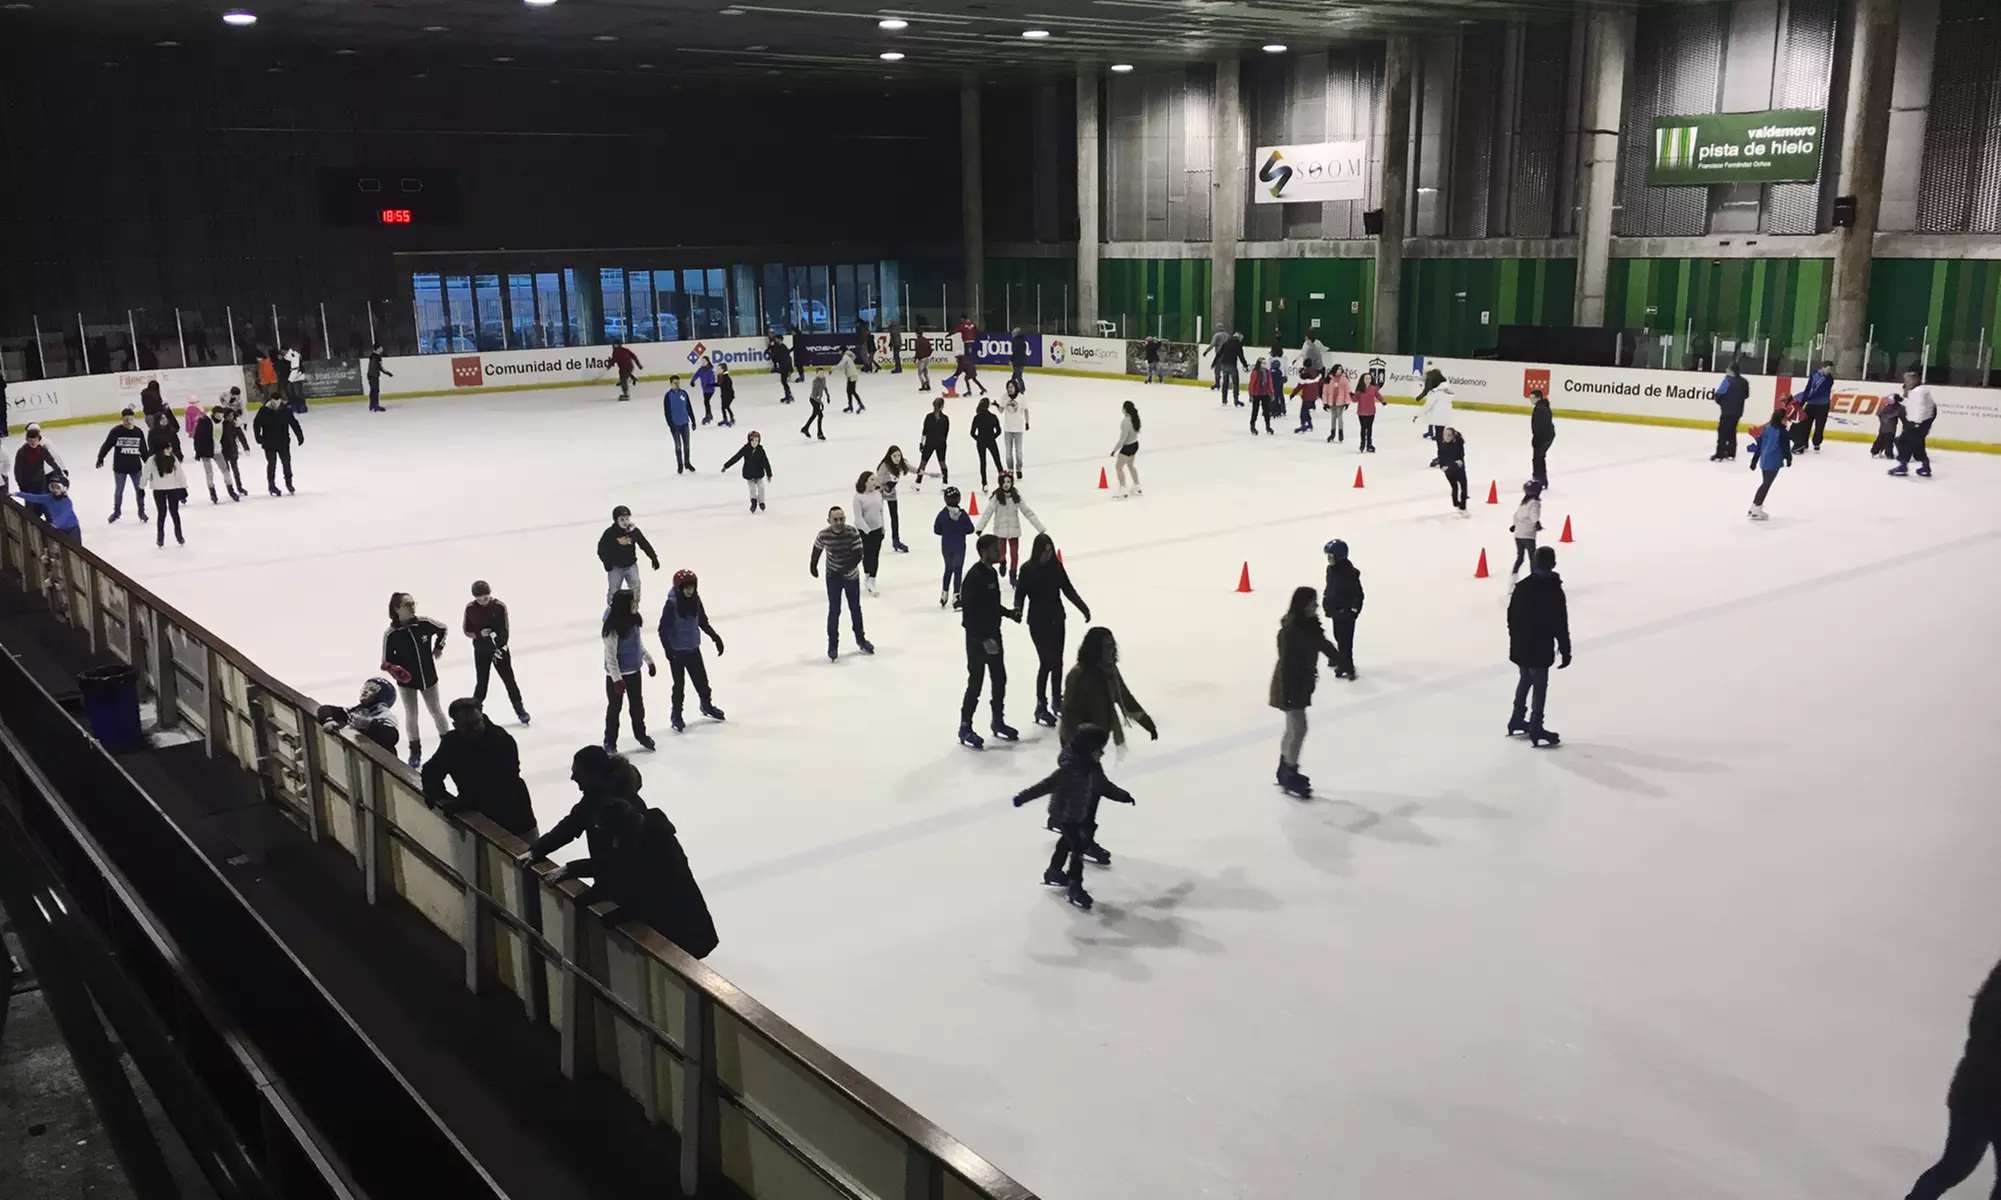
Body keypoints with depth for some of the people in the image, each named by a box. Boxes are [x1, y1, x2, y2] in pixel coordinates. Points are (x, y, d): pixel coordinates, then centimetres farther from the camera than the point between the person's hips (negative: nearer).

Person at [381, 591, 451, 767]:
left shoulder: (424, 623, -15)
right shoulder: (391, 634, -20)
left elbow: (443, 630, 6)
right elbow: (387, 661, -13)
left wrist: (439, 647, -1)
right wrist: (395, 670, -32)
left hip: (428, 676, 1)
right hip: (406, 680, -1)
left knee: (436, 710, 15)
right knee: (411, 715, 10)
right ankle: (415, 750, 24)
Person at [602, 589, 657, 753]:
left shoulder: (634, 620, -5)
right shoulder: (612, 628, -27)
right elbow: (610, 656, -24)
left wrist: (649, 661, 18)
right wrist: (617, 679, -25)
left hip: (634, 670, 7)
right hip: (617, 674, -7)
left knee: (637, 704, 21)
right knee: (614, 707, 9)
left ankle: (640, 734, 41)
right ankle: (610, 742, 26)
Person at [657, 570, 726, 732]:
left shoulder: (695, 600, -5)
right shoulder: (671, 605, -21)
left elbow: (703, 622, 9)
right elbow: (663, 630, -19)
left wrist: (715, 637, 3)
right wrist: (668, 649, -29)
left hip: (693, 648, 5)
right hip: (677, 651, -5)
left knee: (701, 678, 17)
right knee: (679, 684, 6)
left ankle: (707, 706, 40)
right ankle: (676, 715, 24)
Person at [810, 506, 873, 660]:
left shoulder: (853, 533, -23)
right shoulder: (824, 535, -20)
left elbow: (858, 555, -24)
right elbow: (817, 549, 1)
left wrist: (843, 570, -30)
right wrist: (813, 566, 15)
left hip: (852, 576, 1)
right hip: (833, 578, -1)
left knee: (855, 608, 17)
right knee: (834, 611, 1)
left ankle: (860, 638, 36)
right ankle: (833, 644, 15)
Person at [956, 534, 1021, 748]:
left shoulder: (992, 572, 7)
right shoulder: (974, 576, -21)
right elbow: (968, 611, -23)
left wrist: (1009, 612, 5)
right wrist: (983, 637, -26)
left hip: (993, 633, 9)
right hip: (977, 636, -9)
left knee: (1000, 679, 15)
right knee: (975, 683, -2)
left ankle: (998, 721, 30)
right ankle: (965, 728, 10)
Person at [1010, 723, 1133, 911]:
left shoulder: (1092, 766, -6)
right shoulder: (1070, 768, -33)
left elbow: (1103, 785, 11)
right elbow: (1046, 784, -32)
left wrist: (1122, 795, 21)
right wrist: (1024, 796, -31)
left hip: (1080, 814, 9)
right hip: (1064, 815, -9)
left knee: (1068, 842, 26)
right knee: (1078, 848, -7)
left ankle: (1054, 872, 47)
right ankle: (1075, 888, 5)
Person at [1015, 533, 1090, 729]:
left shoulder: (1056, 566, -1)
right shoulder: (1028, 569, -12)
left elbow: (1068, 589, 6)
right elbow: (1021, 592, -13)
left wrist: (1082, 607, 1)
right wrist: (1018, 608, -33)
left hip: (1057, 618, 5)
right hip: (1038, 621, -5)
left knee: (1057, 661, 14)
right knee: (1046, 662, -9)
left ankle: (1057, 700, 32)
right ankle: (1041, 707, 0)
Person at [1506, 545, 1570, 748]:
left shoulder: (1522, 586, 2)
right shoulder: (1554, 591, -18)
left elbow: (1512, 615, 10)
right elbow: (1560, 624, -16)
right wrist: (1565, 650, -9)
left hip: (1520, 645, 7)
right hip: (1540, 647, -7)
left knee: (1525, 680, 23)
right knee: (1539, 686, 1)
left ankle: (1517, 720, 30)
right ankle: (1536, 729, 3)